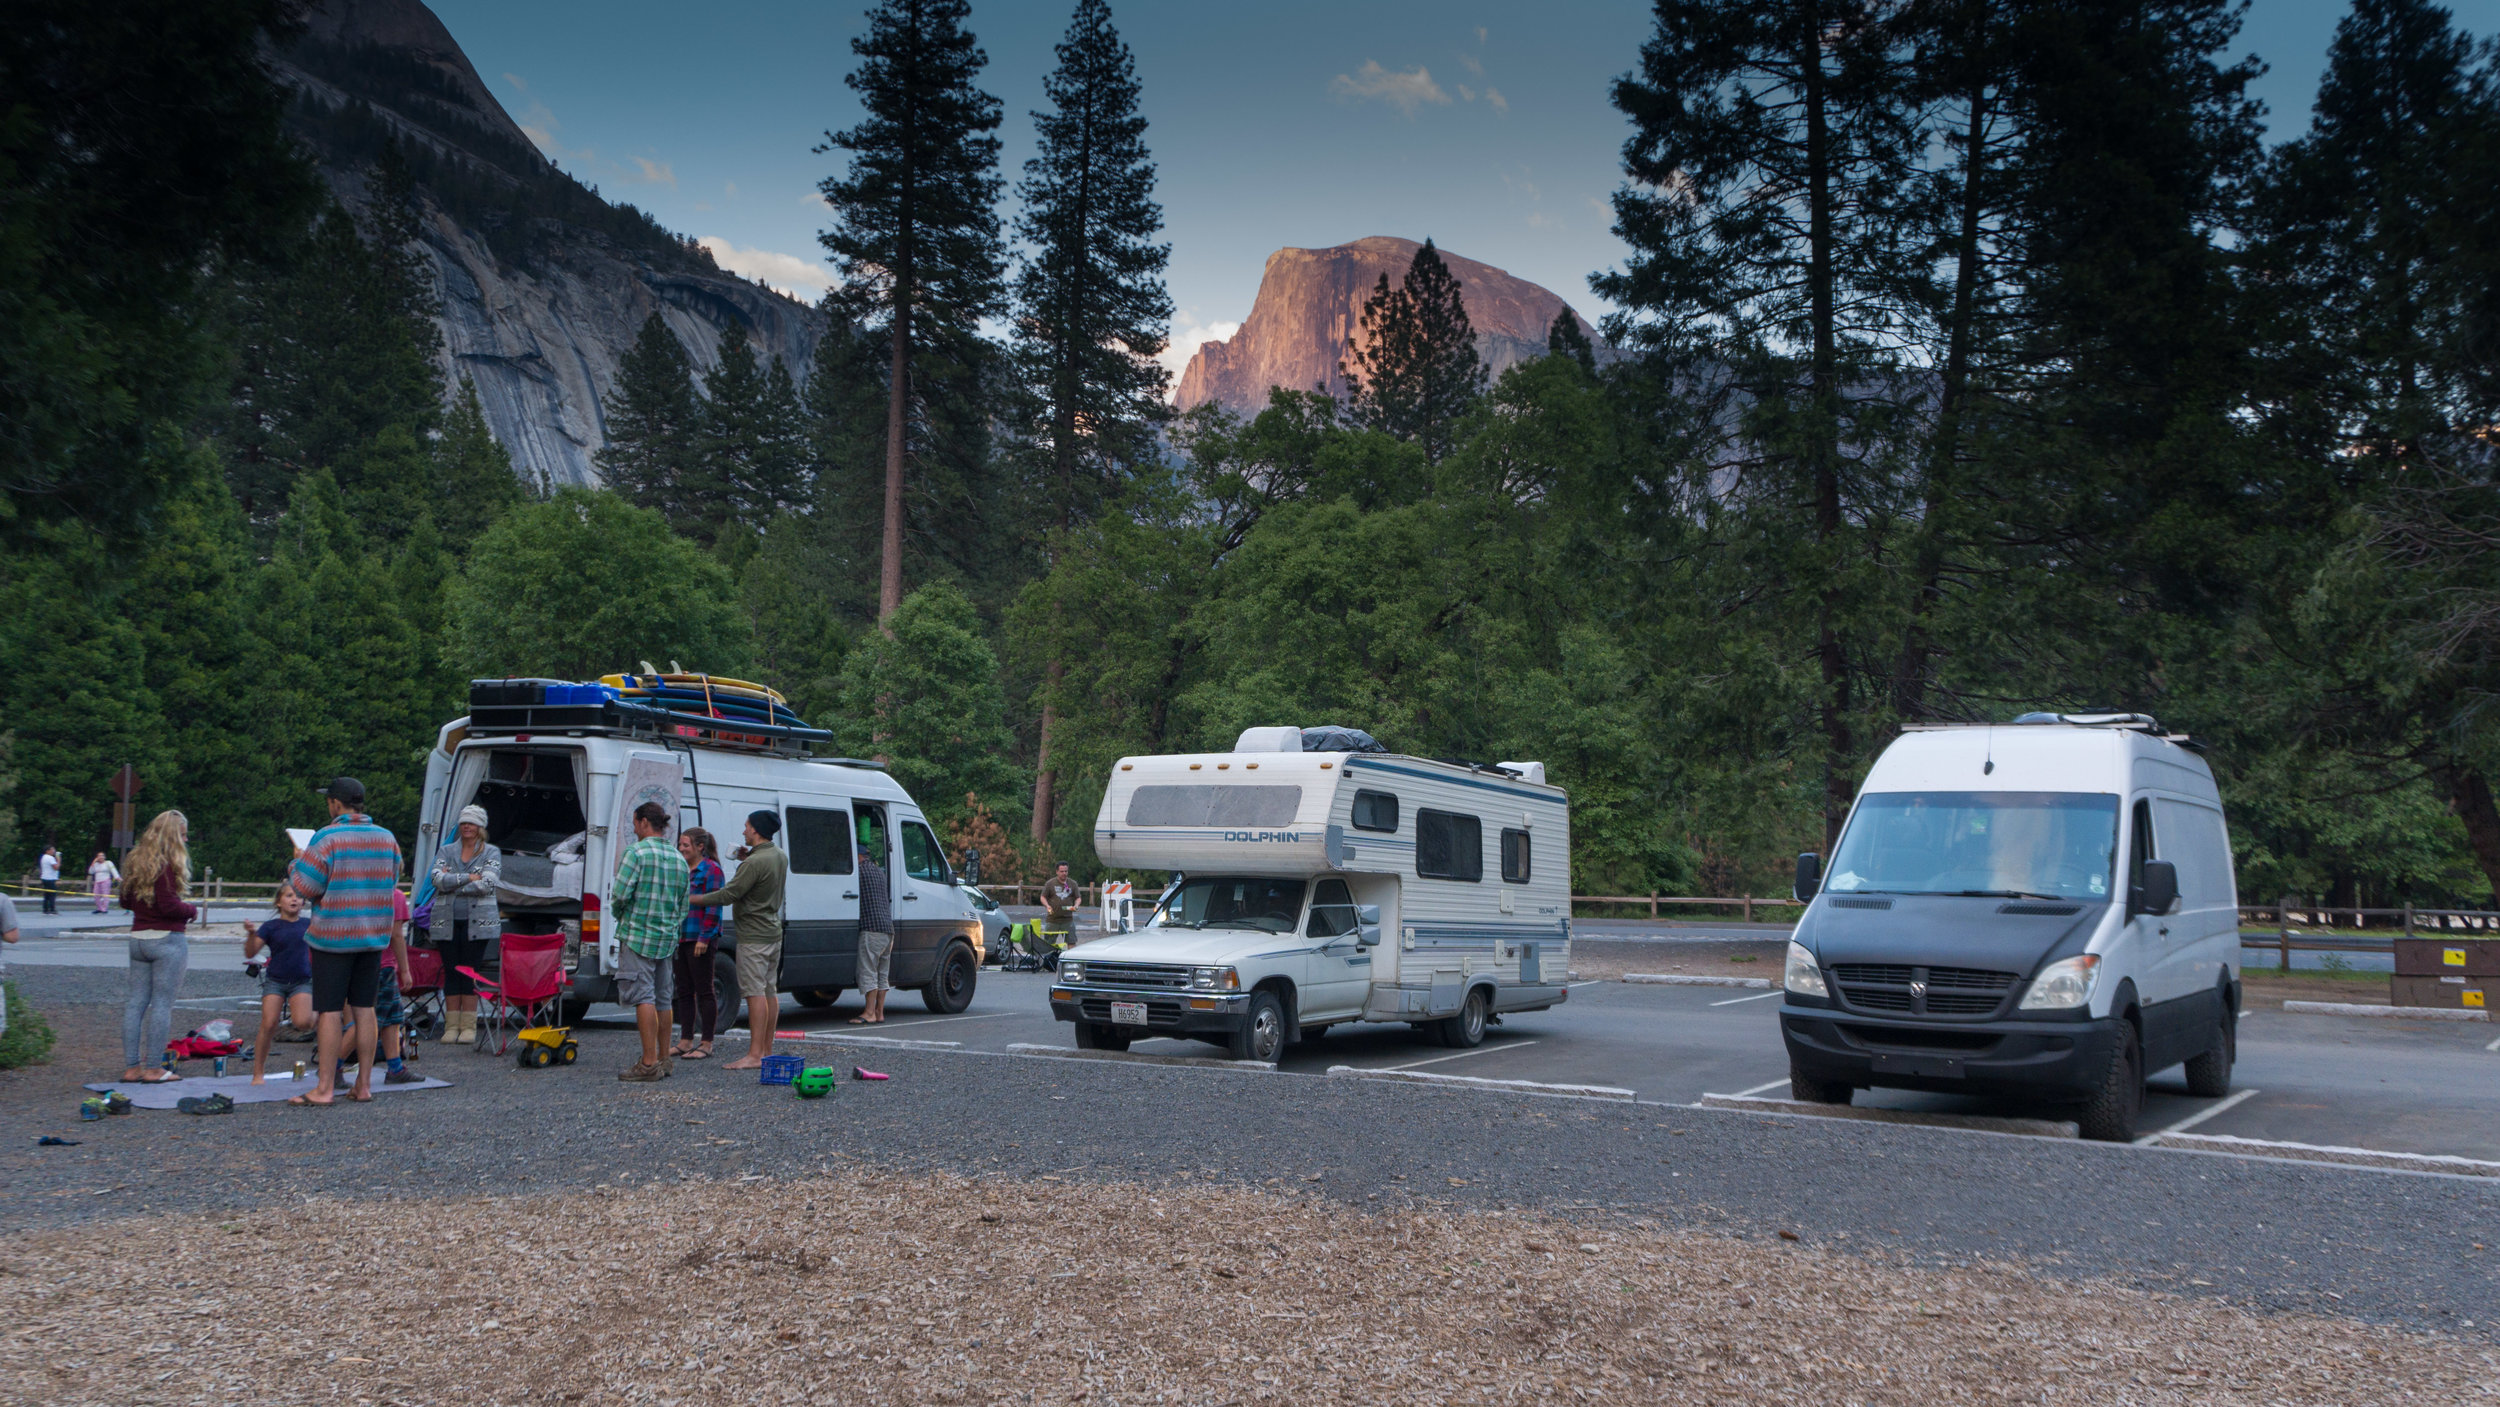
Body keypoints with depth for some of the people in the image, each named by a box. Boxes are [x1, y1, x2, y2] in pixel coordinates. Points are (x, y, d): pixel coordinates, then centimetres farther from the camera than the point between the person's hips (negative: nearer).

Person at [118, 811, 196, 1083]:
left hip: (138, 938, 8)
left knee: (136, 1001, 9)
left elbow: (125, 900, 17)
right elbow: (169, 906, -19)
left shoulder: (138, 859, 11)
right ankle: (153, 1068, 1)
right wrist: (191, 911, -2)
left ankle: (132, 1066, 12)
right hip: (167, 939, -8)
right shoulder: (168, 864, -14)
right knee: (162, 1003, -2)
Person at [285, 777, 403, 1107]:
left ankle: (325, 1089, 1)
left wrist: (294, 866, 9)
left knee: (330, 1011, -1)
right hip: (374, 936, 5)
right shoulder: (386, 838, 6)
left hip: (333, 936, -5)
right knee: (364, 1008, 10)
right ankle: (364, 1085, 13)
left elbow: (305, 886, -11)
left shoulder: (328, 838, -12)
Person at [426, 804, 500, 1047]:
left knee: (469, 971, -4)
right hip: (447, 922, 2)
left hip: (477, 922, -2)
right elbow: (438, 879, -5)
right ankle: (451, 1025, 7)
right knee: (451, 972, 2)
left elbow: (487, 884, -11)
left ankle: (469, 1026, 2)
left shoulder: (491, 853, 5)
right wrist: (469, 877, -11)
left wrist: (452, 882, -7)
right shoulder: (446, 851, 12)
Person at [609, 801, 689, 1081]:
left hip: (638, 935, -7)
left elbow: (620, 894, -15)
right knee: (663, 1000, 11)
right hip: (667, 939, 7)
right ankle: (662, 1059, 16)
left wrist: (618, 913, 6)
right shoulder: (679, 859, 12)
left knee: (643, 998, -7)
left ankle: (649, 1063, -10)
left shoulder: (637, 852, -10)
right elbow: (683, 907, 15)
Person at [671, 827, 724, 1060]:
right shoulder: (683, 870, 16)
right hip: (682, 939, 9)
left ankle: (707, 1044, 2)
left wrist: (705, 938, -19)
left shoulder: (711, 869, -9)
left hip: (700, 939, -9)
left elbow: (713, 907, -14)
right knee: (684, 991, 11)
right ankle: (686, 1041, 17)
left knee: (704, 991, -3)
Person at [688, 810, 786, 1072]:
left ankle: (755, 1055, -12)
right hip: (773, 932, 10)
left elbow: (728, 894, -19)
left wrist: (691, 899, -9)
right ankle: (767, 1050, 16)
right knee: (770, 991, 11)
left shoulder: (755, 863, -19)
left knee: (755, 992, -10)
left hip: (753, 935, -10)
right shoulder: (780, 856, 10)